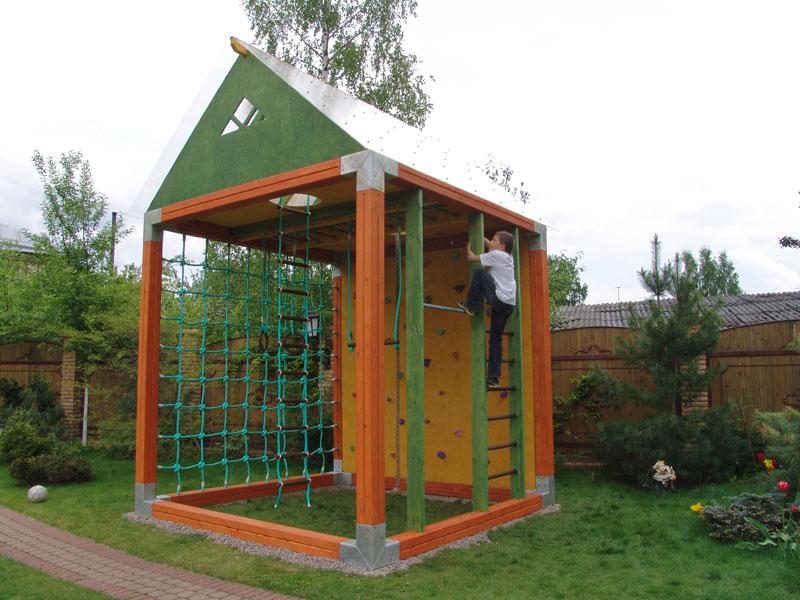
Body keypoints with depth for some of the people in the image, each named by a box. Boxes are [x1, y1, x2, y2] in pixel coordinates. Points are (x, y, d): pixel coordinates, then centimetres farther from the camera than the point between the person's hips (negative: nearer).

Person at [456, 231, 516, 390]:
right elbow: (488, 244, 35)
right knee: (495, 339, 9)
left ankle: (471, 307, 4)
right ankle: (494, 378, 6)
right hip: (509, 304, 9)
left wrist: (468, 245, 17)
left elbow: (471, 258, 0)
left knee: (479, 272, -2)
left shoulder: (496, 255, -5)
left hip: (499, 299, -9)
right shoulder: (507, 256, 19)